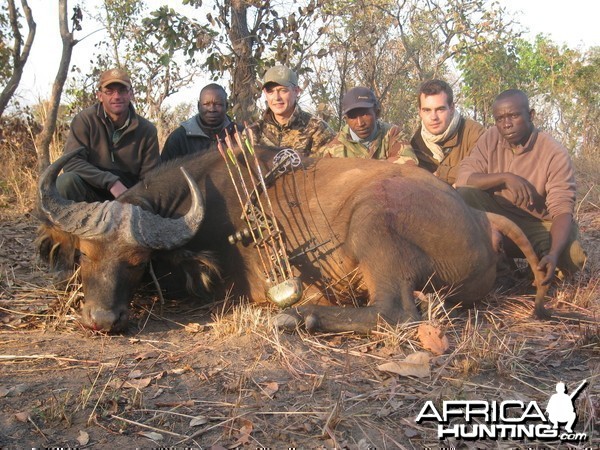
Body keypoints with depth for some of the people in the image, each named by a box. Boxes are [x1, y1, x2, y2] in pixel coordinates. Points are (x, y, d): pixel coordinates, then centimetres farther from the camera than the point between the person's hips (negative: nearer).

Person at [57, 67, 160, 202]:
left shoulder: (147, 130, -2)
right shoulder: (85, 120, -6)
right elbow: (72, 162, -16)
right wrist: (111, 182, -26)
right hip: (91, 194, 0)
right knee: (67, 181, -30)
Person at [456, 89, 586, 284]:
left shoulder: (555, 154, -17)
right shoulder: (491, 138, -7)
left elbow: (562, 210, -24)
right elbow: (463, 179, -14)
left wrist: (553, 254, -41)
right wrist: (504, 177, -30)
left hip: (538, 225, -2)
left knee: (573, 257, -31)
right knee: (465, 194, -25)